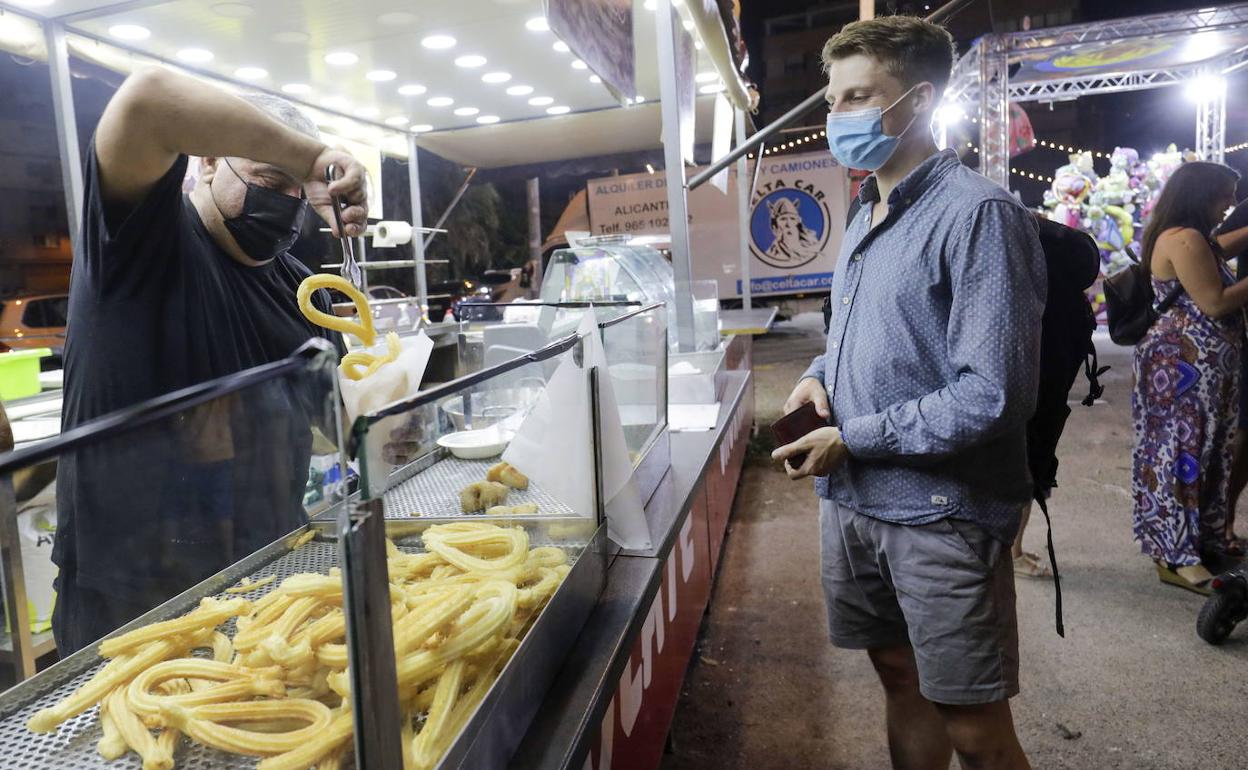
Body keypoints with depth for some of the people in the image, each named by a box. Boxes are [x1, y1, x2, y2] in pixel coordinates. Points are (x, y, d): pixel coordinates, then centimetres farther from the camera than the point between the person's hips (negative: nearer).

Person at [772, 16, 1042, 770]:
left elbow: (994, 395, -22)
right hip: (855, 500, 8)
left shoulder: (977, 213, -16)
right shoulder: (867, 216, 11)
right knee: (901, 677, 21)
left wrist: (852, 439, -16)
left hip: (942, 513, -7)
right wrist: (820, 377, 1)